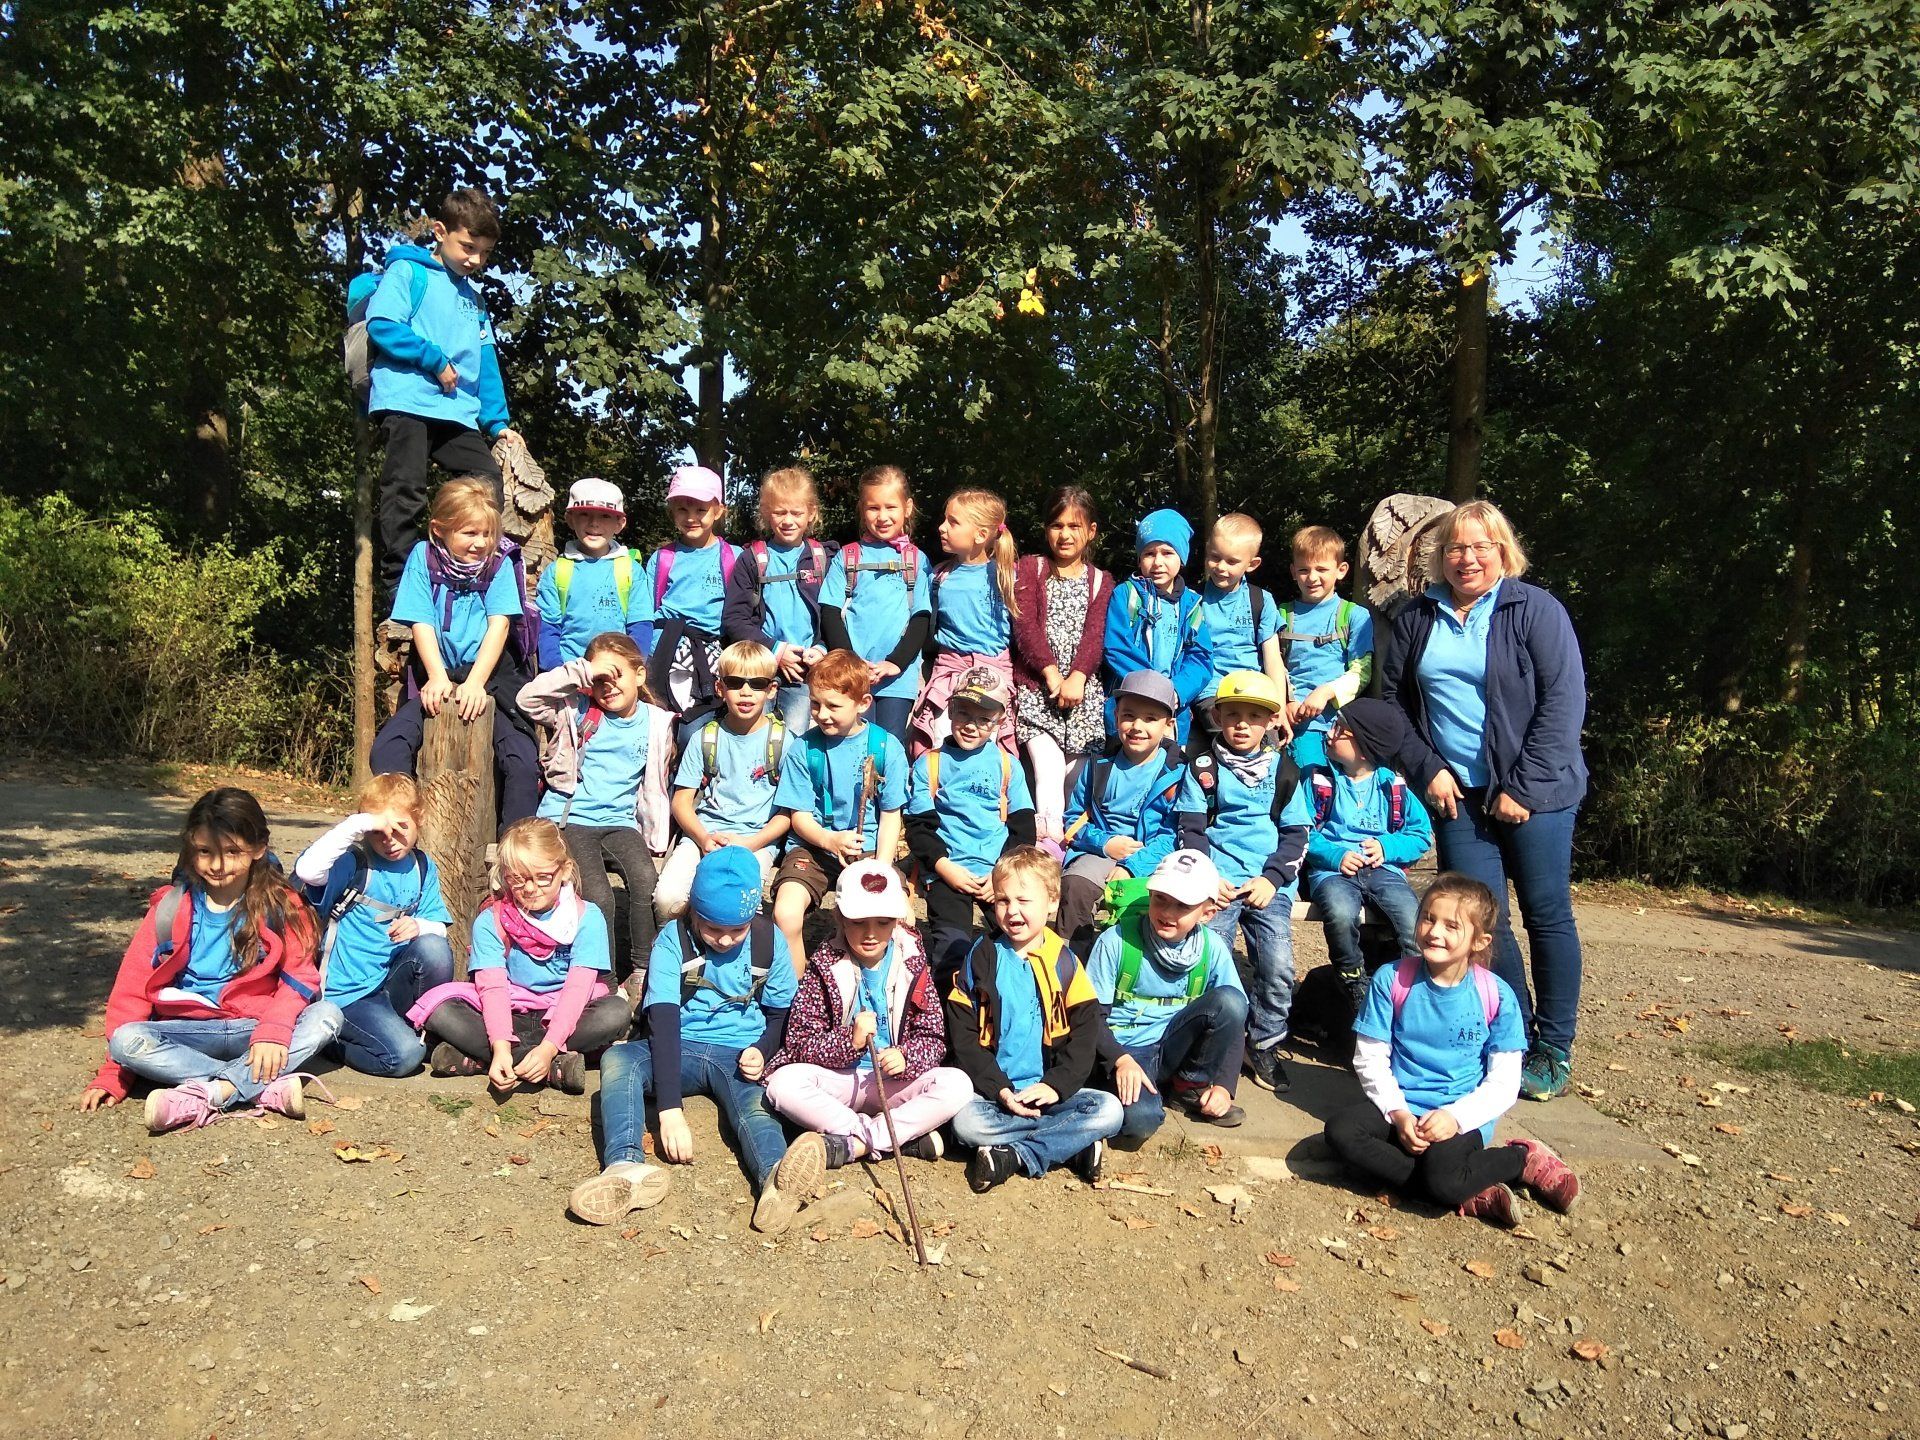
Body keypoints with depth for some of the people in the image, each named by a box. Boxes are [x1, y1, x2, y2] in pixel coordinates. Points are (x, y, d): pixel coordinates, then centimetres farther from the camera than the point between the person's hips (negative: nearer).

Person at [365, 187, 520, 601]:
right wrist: (436, 360, -10)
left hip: (459, 412, 6)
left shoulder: (473, 297, 23)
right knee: (406, 492, -8)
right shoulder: (407, 271, 4)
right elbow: (381, 324, -10)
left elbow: (485, 361, 22)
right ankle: (400, 592, -5)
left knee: (490, 484, -4)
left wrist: (497, 421, 15)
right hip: (406, 402, -6)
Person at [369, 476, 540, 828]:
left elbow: (499, 625, -7)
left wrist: (476, 682, -19)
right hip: (438, 679, 1)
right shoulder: (424, 557, 5)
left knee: (523, 763, -21)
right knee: (387, 749, -22)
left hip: (492, 678, -1)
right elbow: (421, 623, -1)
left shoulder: (499, 564, 3)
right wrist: (437, 677, -16)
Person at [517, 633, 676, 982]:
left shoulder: (657, 724, 9)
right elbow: (528, 699, -13)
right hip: (569, 819, -2)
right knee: (598, 896, -27)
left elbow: (655, 790, 13)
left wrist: (656, 846, 8)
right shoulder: (578, 710, 3)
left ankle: (642, 974, -13)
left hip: (620, 822, 2)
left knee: (646, 880, -29)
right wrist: (582, 671, -16)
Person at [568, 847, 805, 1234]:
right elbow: (664, 1020, -20)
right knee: (617, 1059, -30)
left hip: (740, 1056, 0)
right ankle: (627, 1166, -54)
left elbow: (780, 1013, 9)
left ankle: (779, 1179, -66)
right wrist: (670, 1109, -31)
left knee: (754, 1107, -34)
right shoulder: (674, 940, -9)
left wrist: (762, 1052, -15)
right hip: (683, 1050, 1)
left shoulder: (770, 942, -2)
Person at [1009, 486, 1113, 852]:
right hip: (1035, 684, -2)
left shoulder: (1101, 581, 15)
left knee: (1074, 771, -5)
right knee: (1048, 762, -23)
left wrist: (1077, 676, -18)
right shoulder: (1029, 569, 13)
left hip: (1082, 687, 2)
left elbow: (1095, 634, 0)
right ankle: (1049, 836, -36)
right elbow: (1025, 625, -1)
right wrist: (1050, 671, -15)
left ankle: (1065, 835, 1)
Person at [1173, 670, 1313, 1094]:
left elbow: (1296, 833, 9)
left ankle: (1265, 1045, 10)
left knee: (1278, 967, -11)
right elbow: (1190, 829, 3)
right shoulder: (1203, 766, 5)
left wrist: (1272, 879, -6)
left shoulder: (1282, 770, 9)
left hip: (1268, 882, 1)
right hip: (1217, 880, -1)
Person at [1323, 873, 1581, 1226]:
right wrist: (1398, 1113, -15)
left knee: (1442, 1177, -34)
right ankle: (1470, 1196, -21)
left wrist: (1456, 1116, -19)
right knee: (1341, 1131, -28)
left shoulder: (1496, 996, -4)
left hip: (1463, 1116, -3)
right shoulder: (1391, 980, -2)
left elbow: (1504, 1082, -2)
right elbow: (1370, 1058, 0)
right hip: (1399, 1108, 3)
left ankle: (1522, 1159, -1)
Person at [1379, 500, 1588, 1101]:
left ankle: (1554, 1050, 17)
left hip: (1535, 791, -3)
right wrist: (1427, 769, 0)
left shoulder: (1536, 610, -5)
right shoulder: (1417, 618, 8)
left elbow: (1563, 700, -10)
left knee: (1547, 916, 4)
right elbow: (1393, 699, 12)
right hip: (1457, 792, 4)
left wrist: (1524, 787, -14)